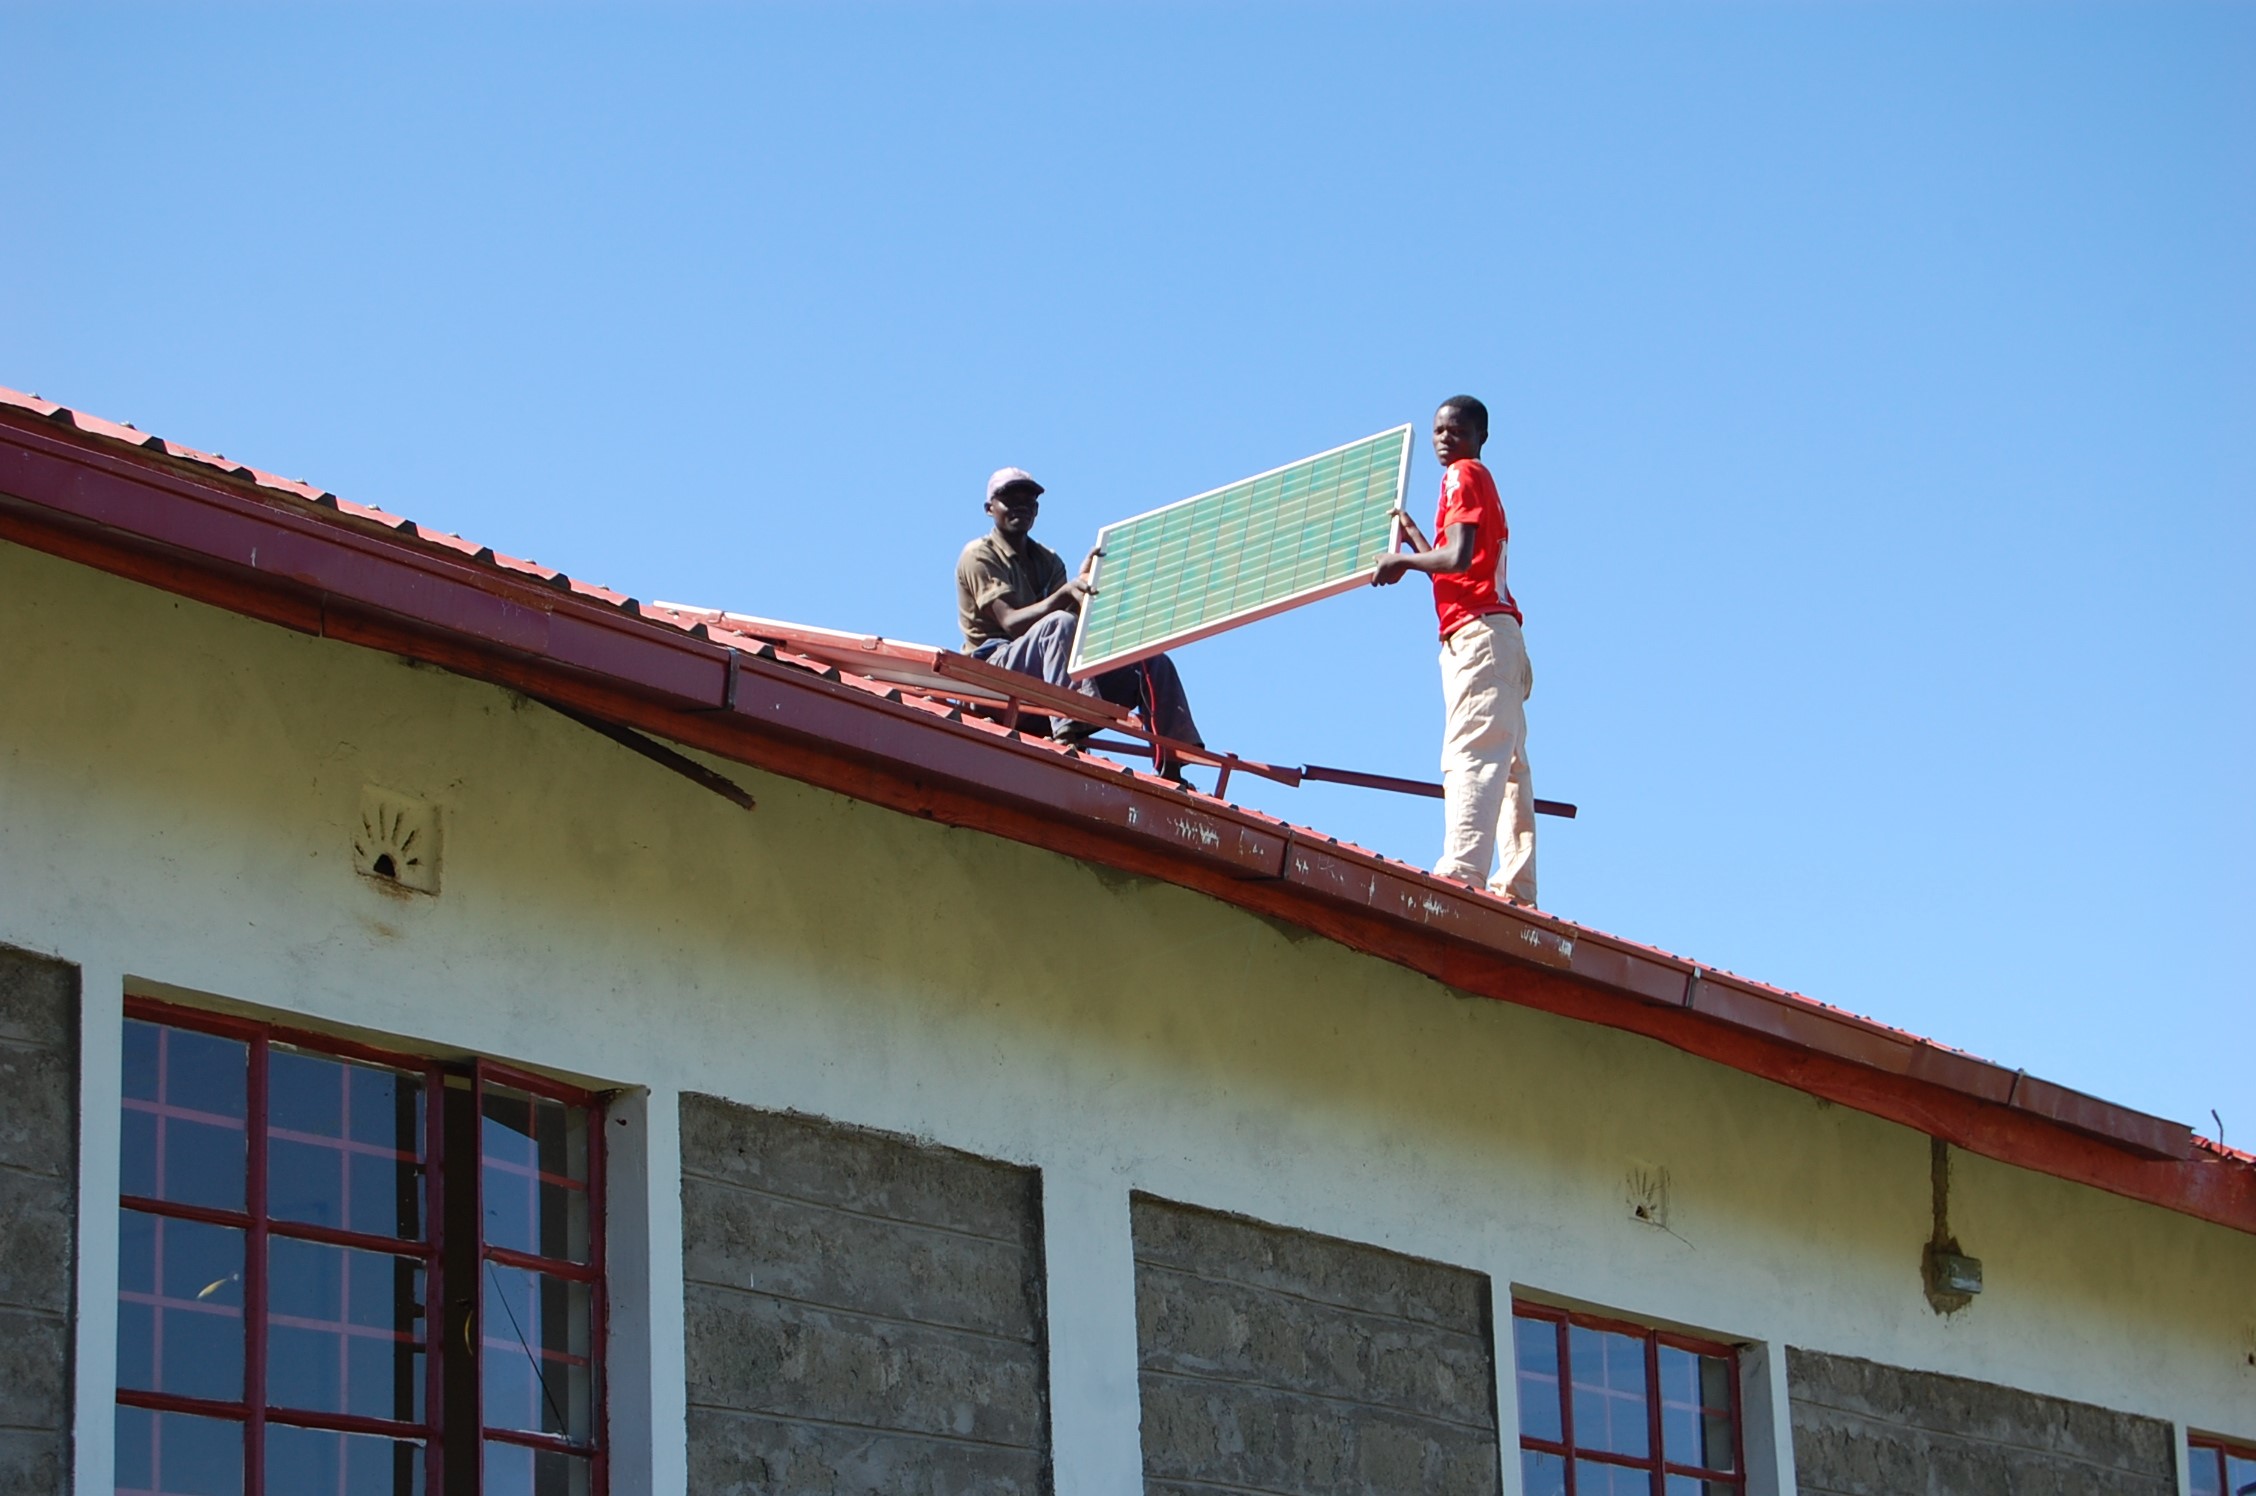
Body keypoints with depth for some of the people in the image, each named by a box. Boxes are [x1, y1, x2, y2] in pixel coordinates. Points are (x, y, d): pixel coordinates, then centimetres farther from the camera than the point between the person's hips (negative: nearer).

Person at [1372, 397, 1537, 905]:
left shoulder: (1463, 476, -4)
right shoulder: (1482, 482, 25)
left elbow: (1457, 558, -18)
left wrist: (1402, 560, -5)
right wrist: (1413, 535, 24)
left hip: (1479, 633, -10)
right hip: (1495, 635, 10)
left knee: (1470, 754, -20)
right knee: (1505, 763, 5)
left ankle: (1461, 872, -30)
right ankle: (1516, 886, 2)